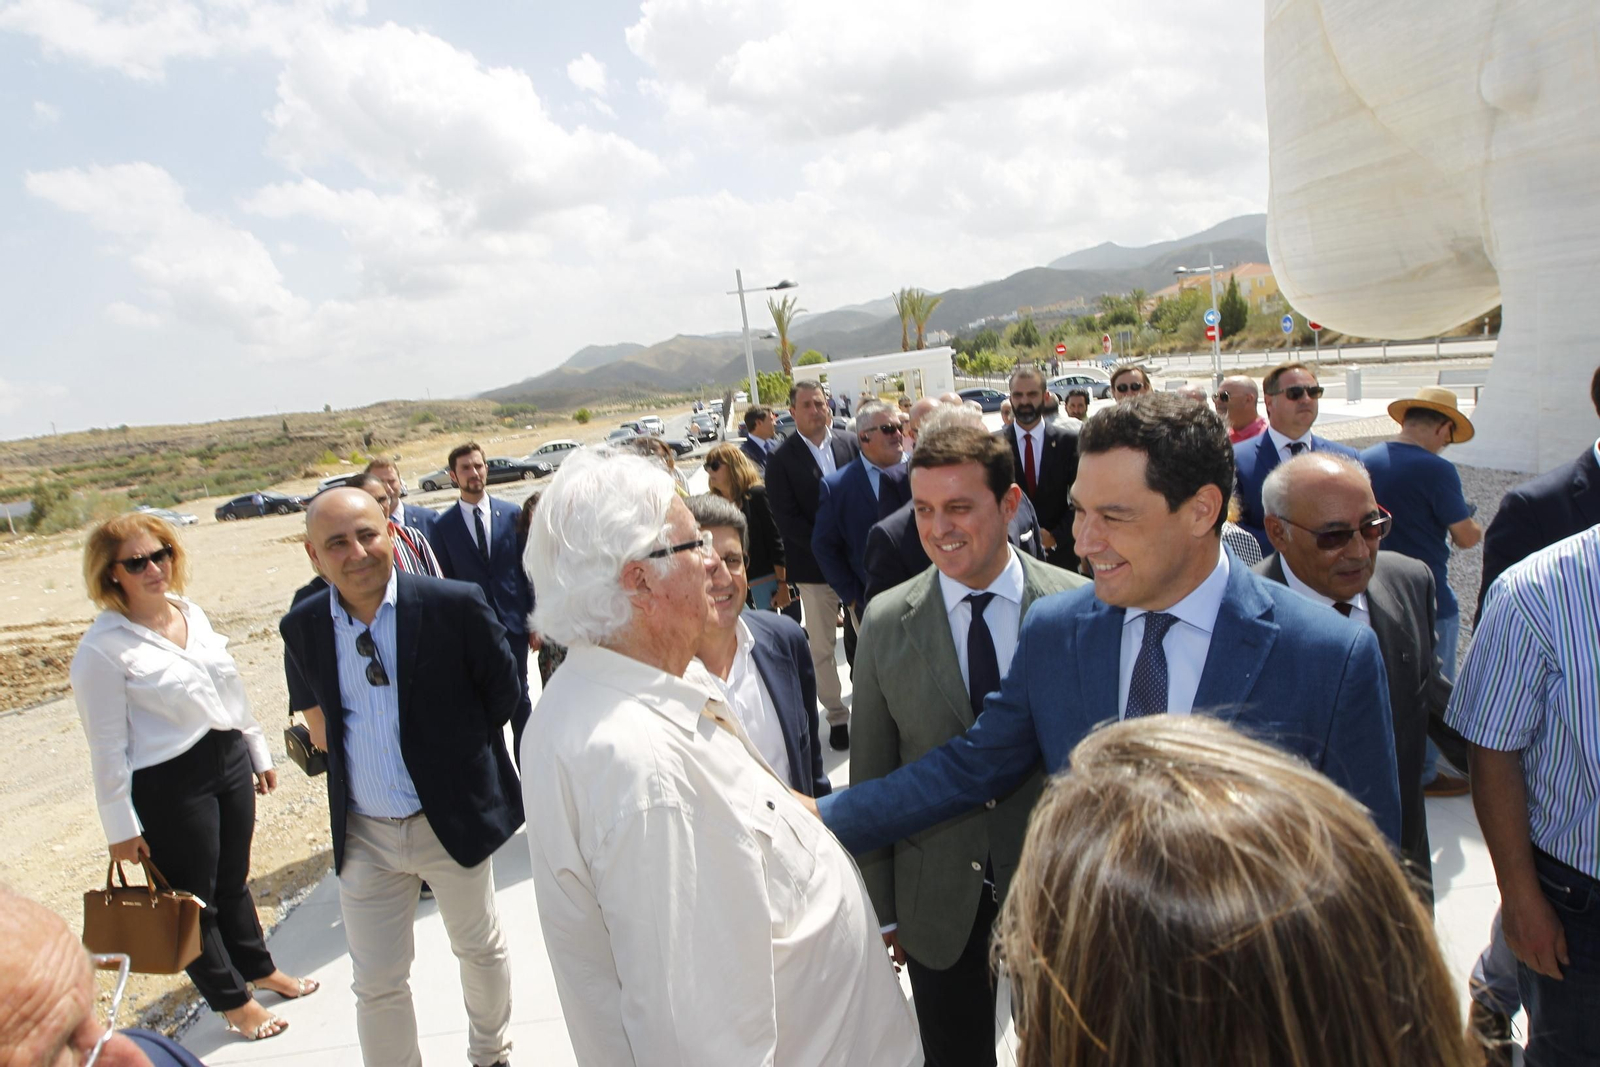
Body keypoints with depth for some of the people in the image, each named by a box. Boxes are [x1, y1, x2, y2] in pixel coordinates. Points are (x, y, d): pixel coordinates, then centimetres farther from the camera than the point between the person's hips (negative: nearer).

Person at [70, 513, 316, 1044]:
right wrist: (121, 826, -11)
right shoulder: (102, 649, -16)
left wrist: (258, 752, 15)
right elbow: (107, 746, -14)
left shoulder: (191, 613, 2)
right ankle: (232, 999, 33)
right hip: (168, 786, -5)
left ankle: (258, 967, 45)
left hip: (229, 761, 6)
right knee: (194, 899, 13)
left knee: (234, 880, 23)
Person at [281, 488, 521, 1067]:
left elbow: (505, 689, -4)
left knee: (480, 949, 21)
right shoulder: (301, 627, -5)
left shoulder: (455, 604, -17)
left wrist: (459, 751, 3)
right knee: (376, 985, 12)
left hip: (454, 818, -1)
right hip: (363, 835, 2)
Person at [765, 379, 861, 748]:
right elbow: (787, 519, -10)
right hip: (815, 566, -2)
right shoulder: (781, 460, -6)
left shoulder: (850, 443, 1)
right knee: (822, 646, 8)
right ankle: (836, 715, 22)